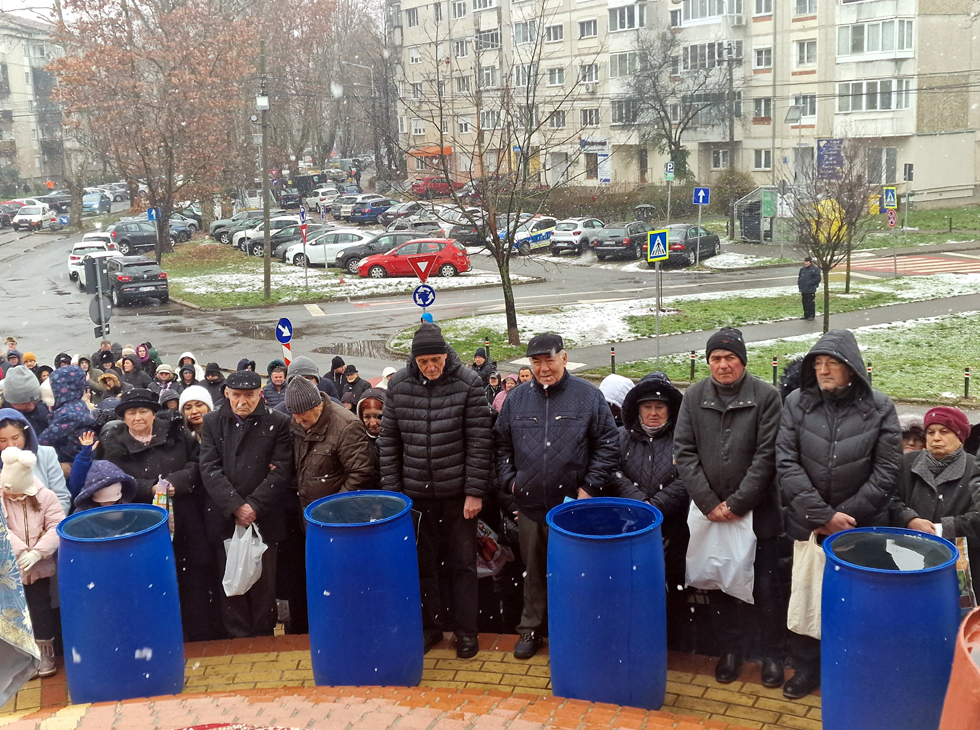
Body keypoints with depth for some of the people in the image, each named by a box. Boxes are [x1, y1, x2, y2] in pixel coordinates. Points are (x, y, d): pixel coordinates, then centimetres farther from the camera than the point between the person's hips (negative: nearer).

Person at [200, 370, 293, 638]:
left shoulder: (278, 423, 2)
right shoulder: (212, 422, 6)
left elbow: (281, 470, -4)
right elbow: (210, 469, -2)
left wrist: (254, 507, -13)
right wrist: (235, 507, -14)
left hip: (264, 520, -1)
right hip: (224, 520, 1)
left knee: (263, 585, 5)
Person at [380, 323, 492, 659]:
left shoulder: (468, 383, -11)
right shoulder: (398, 385, -3)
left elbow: (479, 442, -10)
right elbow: (389, 441, 3)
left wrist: (475, 492, -11)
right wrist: (392, 491, 1)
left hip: (458, 493, -2)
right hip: (415, 493, 2)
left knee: (463, 563, 8)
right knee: (424, 563, 12)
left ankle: (466, 630, 22)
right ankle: (431, 625, 28)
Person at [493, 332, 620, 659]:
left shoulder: (588, 396, -3)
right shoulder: (517, 398, 7)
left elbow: (608, 444, -1)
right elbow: (501, 444, 17)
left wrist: (590, 487, -6)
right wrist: (508, 479, 6)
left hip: (573, 504, -3)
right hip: (530, 504, 3)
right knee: (534, 571, 15)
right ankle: (531, 627, 29)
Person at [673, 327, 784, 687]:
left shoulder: (766, 396, -7)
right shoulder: (694, 397, 1)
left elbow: (766, 456, -9)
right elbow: (684, 453, -1)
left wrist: (737, 504, -12)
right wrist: (710, 504, -8)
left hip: (757, 511, -2)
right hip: (710, 511, 3)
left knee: (766, 586, 5)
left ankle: (772, 654, 22)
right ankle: (730, 650, 27)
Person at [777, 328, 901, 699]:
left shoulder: (879, 407, -6)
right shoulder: (796, 403, -5)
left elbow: (886, 470, -6)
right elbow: (787, 463, -9)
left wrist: (845, 515, -11)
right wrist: (824, 516, -15)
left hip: (861, 529, -1)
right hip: (805, 526, 1)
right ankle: (806, 666, 28)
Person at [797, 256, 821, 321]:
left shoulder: (815, 269, -6)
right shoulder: (802, 269, 15)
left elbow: (817, 278, -11)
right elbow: (799, 277, 25)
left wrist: (811, 282, -17)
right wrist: (799, 283, 10)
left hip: (811, 290, -7)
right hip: (803, 289, 7)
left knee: (810, 303, -3)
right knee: (805, 303, 11)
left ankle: (811, 316, 6)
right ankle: (806, 315, 21)